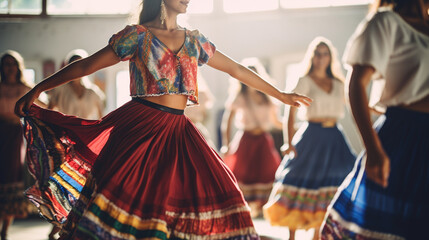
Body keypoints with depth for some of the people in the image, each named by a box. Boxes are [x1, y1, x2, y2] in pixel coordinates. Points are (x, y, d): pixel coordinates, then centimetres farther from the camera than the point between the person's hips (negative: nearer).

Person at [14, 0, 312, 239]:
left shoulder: (194, 40, 14)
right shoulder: (138, 35, 1)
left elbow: (236, 69, 20)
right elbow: (86, 65, 2)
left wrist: (280, 95, 23)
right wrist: (37, 89, -1)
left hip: (177, 132, 5)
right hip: (139, 126, -4)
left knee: (219, 192, -4)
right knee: (124, 192, -12)